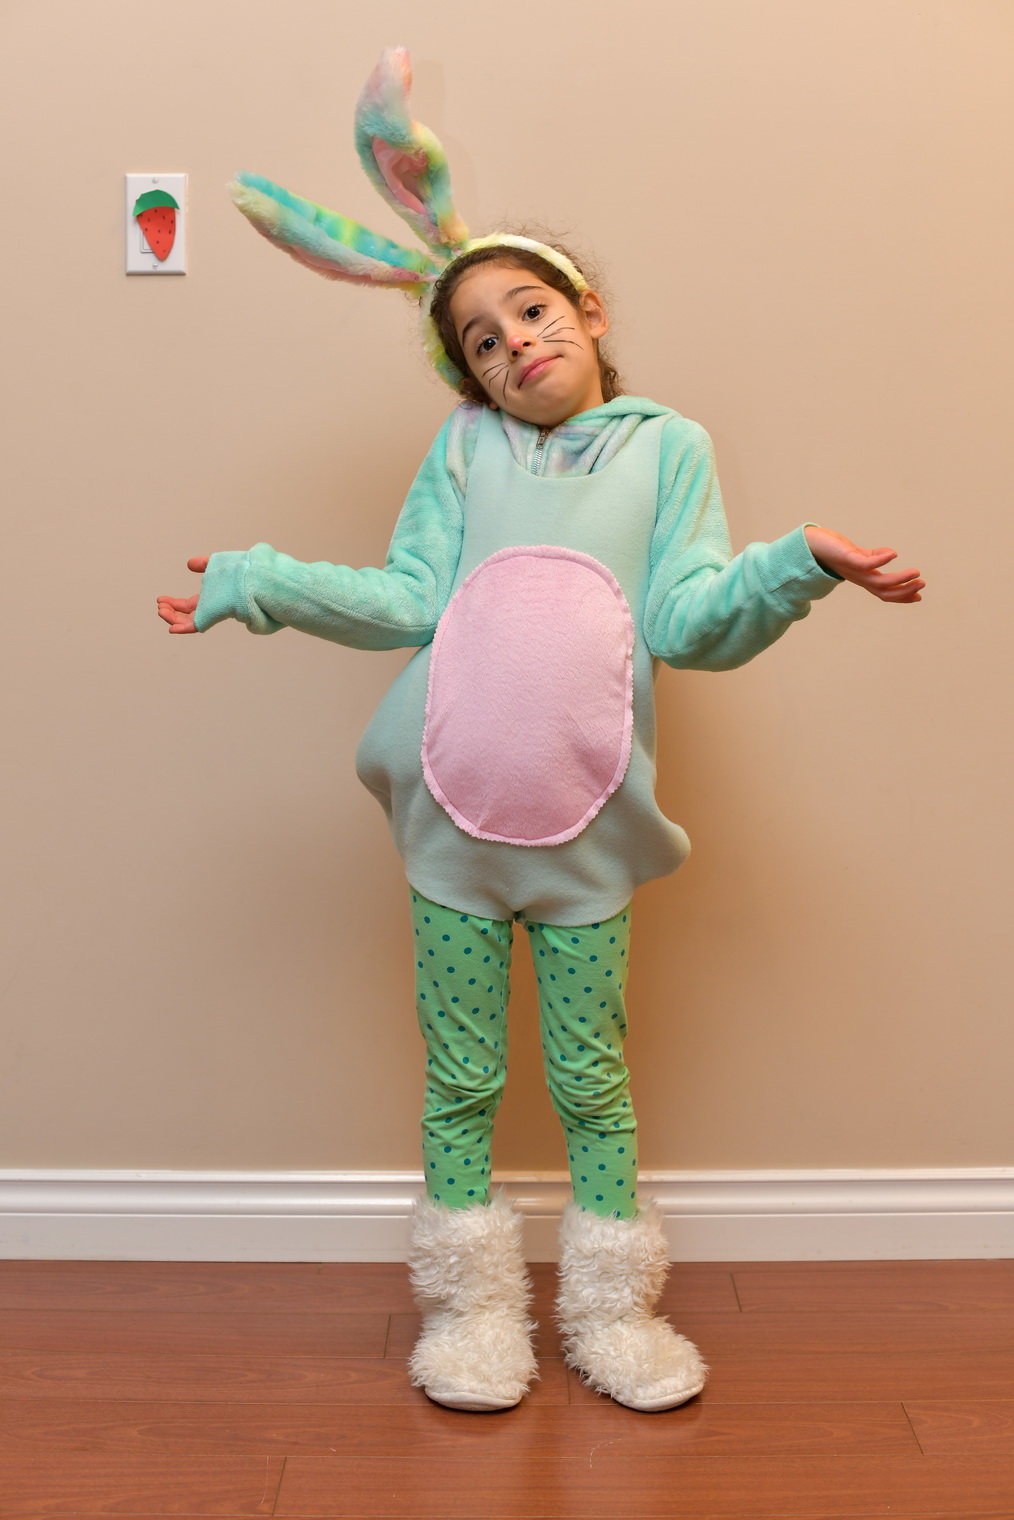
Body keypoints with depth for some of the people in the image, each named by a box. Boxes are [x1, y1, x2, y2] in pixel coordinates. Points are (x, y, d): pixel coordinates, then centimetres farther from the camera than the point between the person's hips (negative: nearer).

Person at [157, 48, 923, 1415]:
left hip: (586, 820, -1)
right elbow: (410, 602, 4)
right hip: (453, 813, 2)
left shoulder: (667, 445, 6)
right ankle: (474, 1308, 29)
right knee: (460, 1075, 11)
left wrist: (799, 563, -19)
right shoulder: (463, 449, 9)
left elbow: (691, 621, -4)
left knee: (592, 1073, 10)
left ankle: (610, 1309, 29)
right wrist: (254, 582, -1)